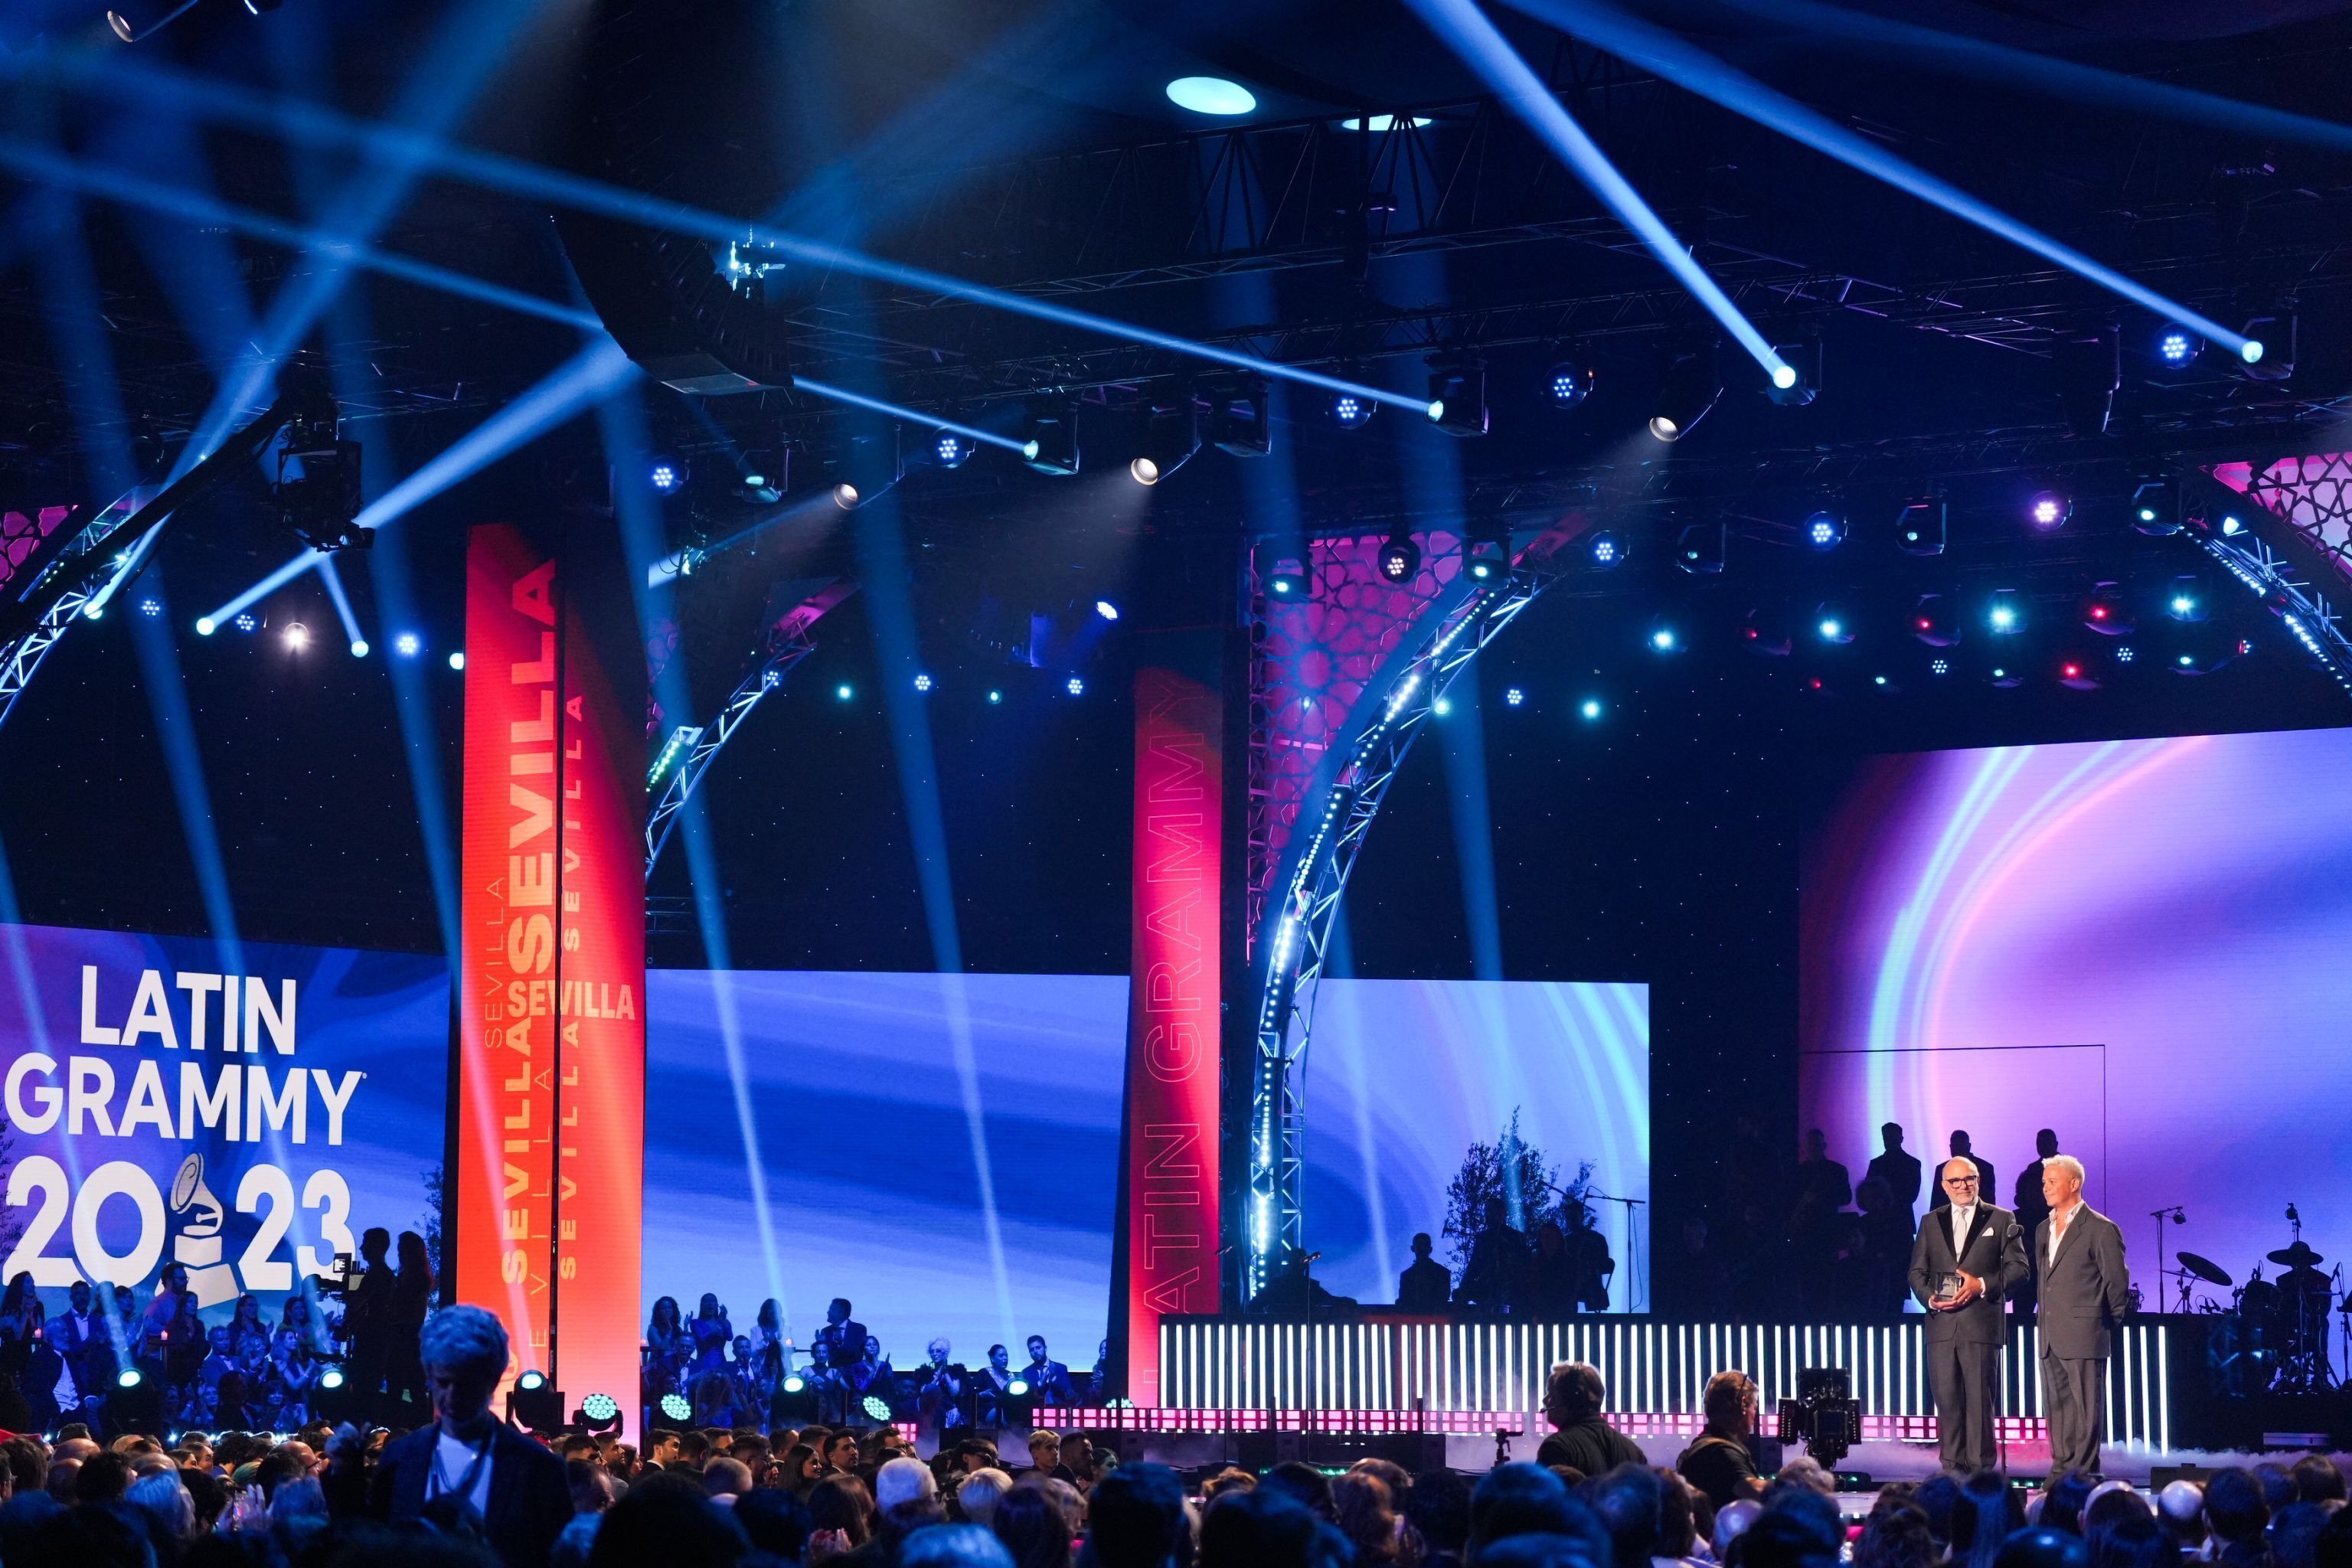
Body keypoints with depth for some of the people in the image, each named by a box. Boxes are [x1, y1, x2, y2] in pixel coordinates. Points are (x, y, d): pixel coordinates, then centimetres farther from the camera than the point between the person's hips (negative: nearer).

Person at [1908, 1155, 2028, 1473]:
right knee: (1946, 1398, -1)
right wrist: (1929, 1298, -3)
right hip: (1942, 1323, 3)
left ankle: (1981, 1468, -1)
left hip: (1982, 1323, -3)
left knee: (1980, 1398, -6)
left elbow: (2018, 1266, 3)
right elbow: (1917, 1271, 17)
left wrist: (1982, 1285, -11)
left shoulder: (2001, 1220, 9)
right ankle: (1953, 1467, 4)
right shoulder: (1931, 1222, 18)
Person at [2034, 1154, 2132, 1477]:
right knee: (2056, 1406, 9)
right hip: (2050, 1337, 8)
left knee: (2087, 1408, -4)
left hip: (2084, 1334, -8)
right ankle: (2062, 1467, 14)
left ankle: (2083, 1473, -2)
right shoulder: (2044, 1229, 17)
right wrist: (2044, 1321, 16)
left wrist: (2105, 1325, 2)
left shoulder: (2101, 1229, -6)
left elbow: (2117, 1283, -3)